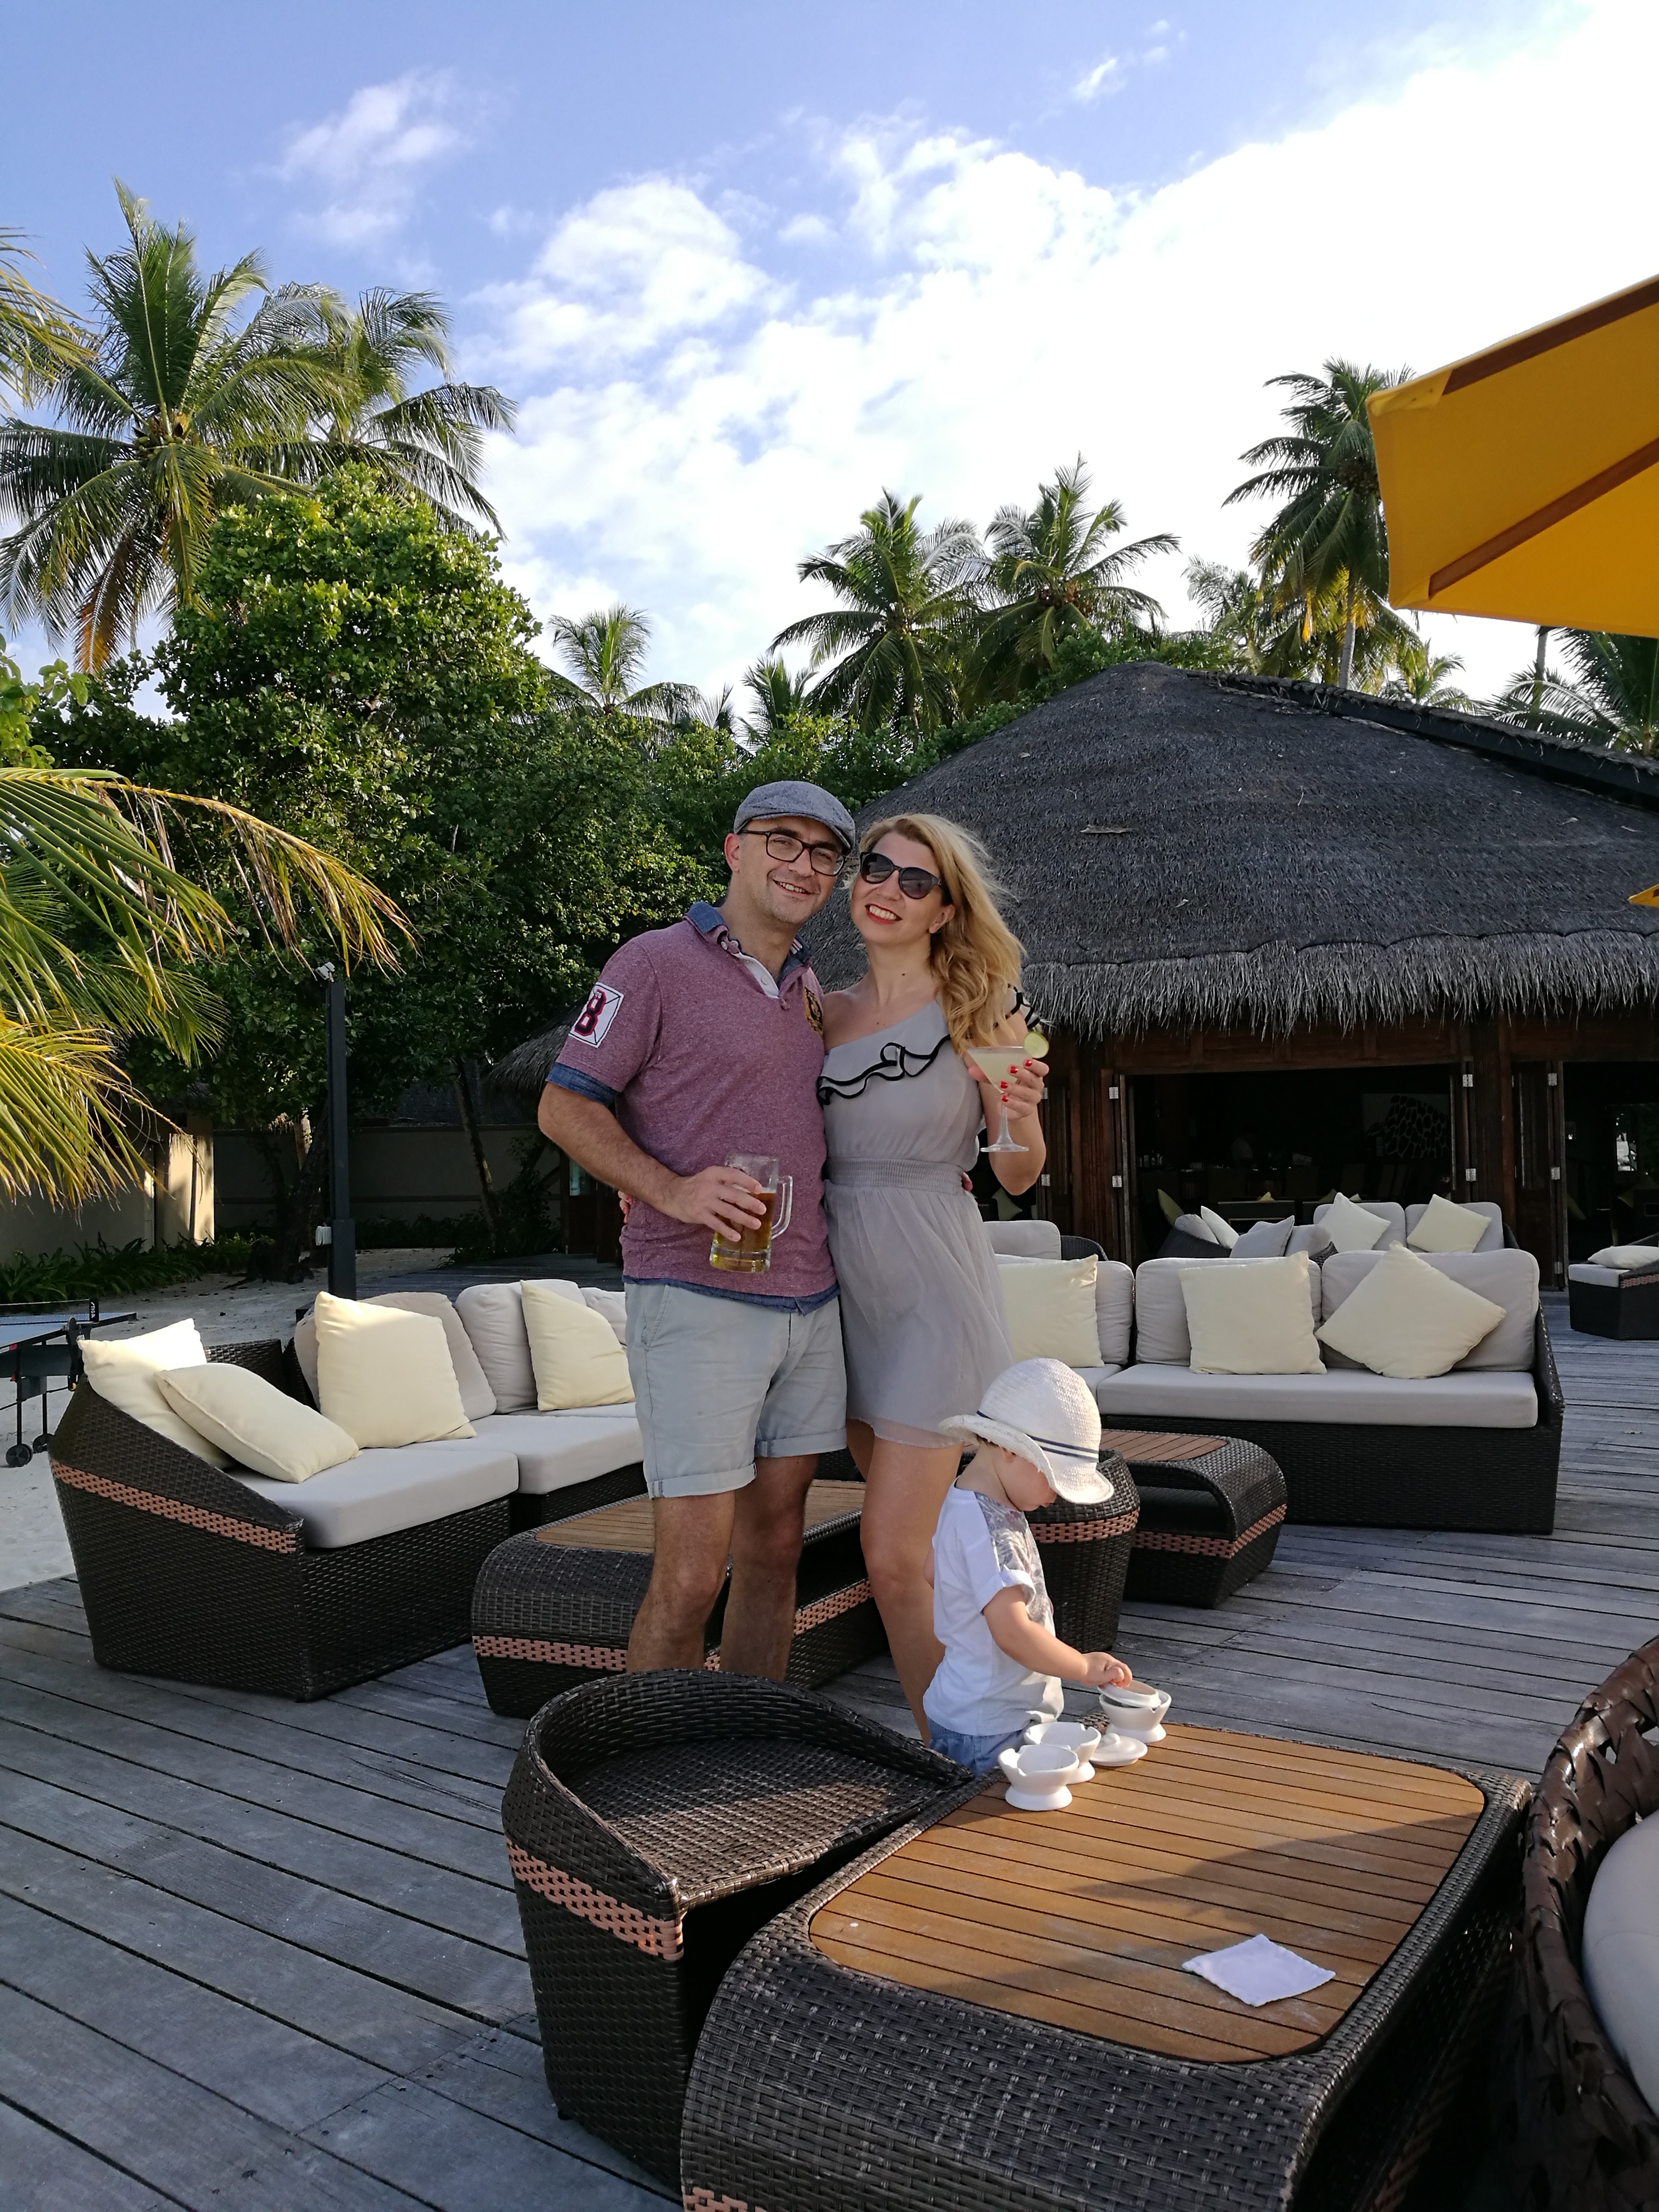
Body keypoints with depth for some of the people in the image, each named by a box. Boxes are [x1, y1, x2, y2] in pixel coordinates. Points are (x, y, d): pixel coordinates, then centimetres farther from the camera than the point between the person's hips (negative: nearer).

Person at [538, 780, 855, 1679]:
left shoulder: (811, 990, 16)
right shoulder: (657, 964, -5)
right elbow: (565, 1106, -7)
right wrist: (670, 1190, -22)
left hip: (808, 1300, 7)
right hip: (695, 1301, -7)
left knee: (774, 1548, 13)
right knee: (691, 1572, -5)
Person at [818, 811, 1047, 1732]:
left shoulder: (982, 1009, -5)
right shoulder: (822, 1010, 7)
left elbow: (1018, 1177, 0)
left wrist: (1023, 1117, -21)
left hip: (933, 1284, -5)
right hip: (842, 1281, 5)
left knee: (894, 1554, -8)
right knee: (927, 1540, 16)